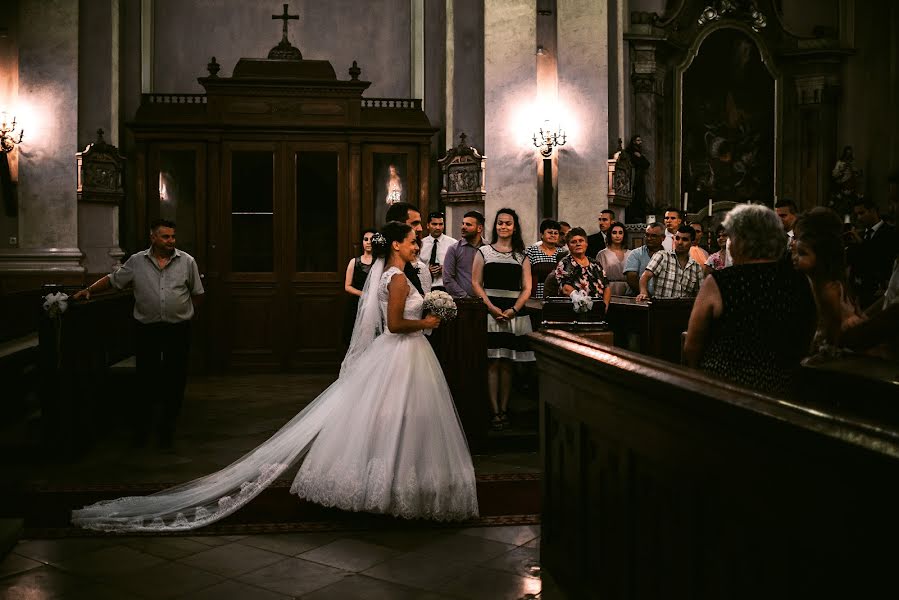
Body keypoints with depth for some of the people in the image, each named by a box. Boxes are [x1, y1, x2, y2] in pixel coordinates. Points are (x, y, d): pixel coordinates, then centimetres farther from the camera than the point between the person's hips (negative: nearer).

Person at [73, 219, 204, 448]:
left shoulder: (187, 262, 3)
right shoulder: (136, 262, 4)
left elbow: (197, 293, 12)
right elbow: (112, 280, 10)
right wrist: (88, 290, 0)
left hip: (178, 329, 0)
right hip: (146, 329, 0)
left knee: (175, 382, 3)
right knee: (146, 379, 3)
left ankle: (167, 431, 16)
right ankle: (142, 429, 16)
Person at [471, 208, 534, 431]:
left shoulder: (522, 256, 12)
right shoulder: (483, 252, 9)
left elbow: (527, 288, 7)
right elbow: (476, 283, 3)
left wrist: (513, 310, -9)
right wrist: (492, 307, -10)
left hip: (514, 313, 2)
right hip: (490, 311, -1)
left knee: (507, 363, 3)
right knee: (493, 362, -6)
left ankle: (504, 409, 6)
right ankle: (495, 411, -5)